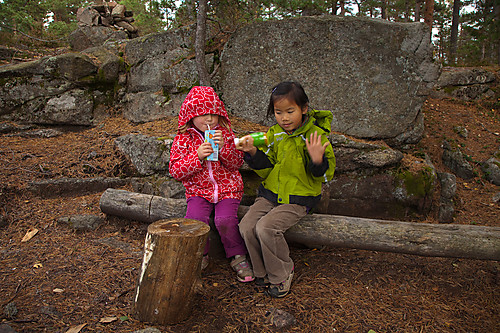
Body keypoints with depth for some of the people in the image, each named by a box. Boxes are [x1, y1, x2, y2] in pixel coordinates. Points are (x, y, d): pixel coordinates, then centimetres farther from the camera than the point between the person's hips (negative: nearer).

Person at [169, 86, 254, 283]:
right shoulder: (183, 139, 1)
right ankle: (200, 256, 2)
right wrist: (197, 157, -19)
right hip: (198, 190, 1)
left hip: (228, 188, 0)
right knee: (194, 219, -26)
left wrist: (224, 148, -17)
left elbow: (237, 164, 1)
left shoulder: (225, 134, 4)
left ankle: (238, 257, -1)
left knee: (225, 220, -26)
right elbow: (175, 171, -5)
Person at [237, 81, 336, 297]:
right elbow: (266, 170, 6)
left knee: (266, 227, -24)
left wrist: (317, 160, -31)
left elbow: (325, 175, -10)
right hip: (271, 194, 6)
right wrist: (253, 153, -12)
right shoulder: (274, 134, 6)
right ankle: (263, 273, 9)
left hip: (298, 199, -5)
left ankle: (282, 274, 1)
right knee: (247, 226, -13)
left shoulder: (315, 135, -10)